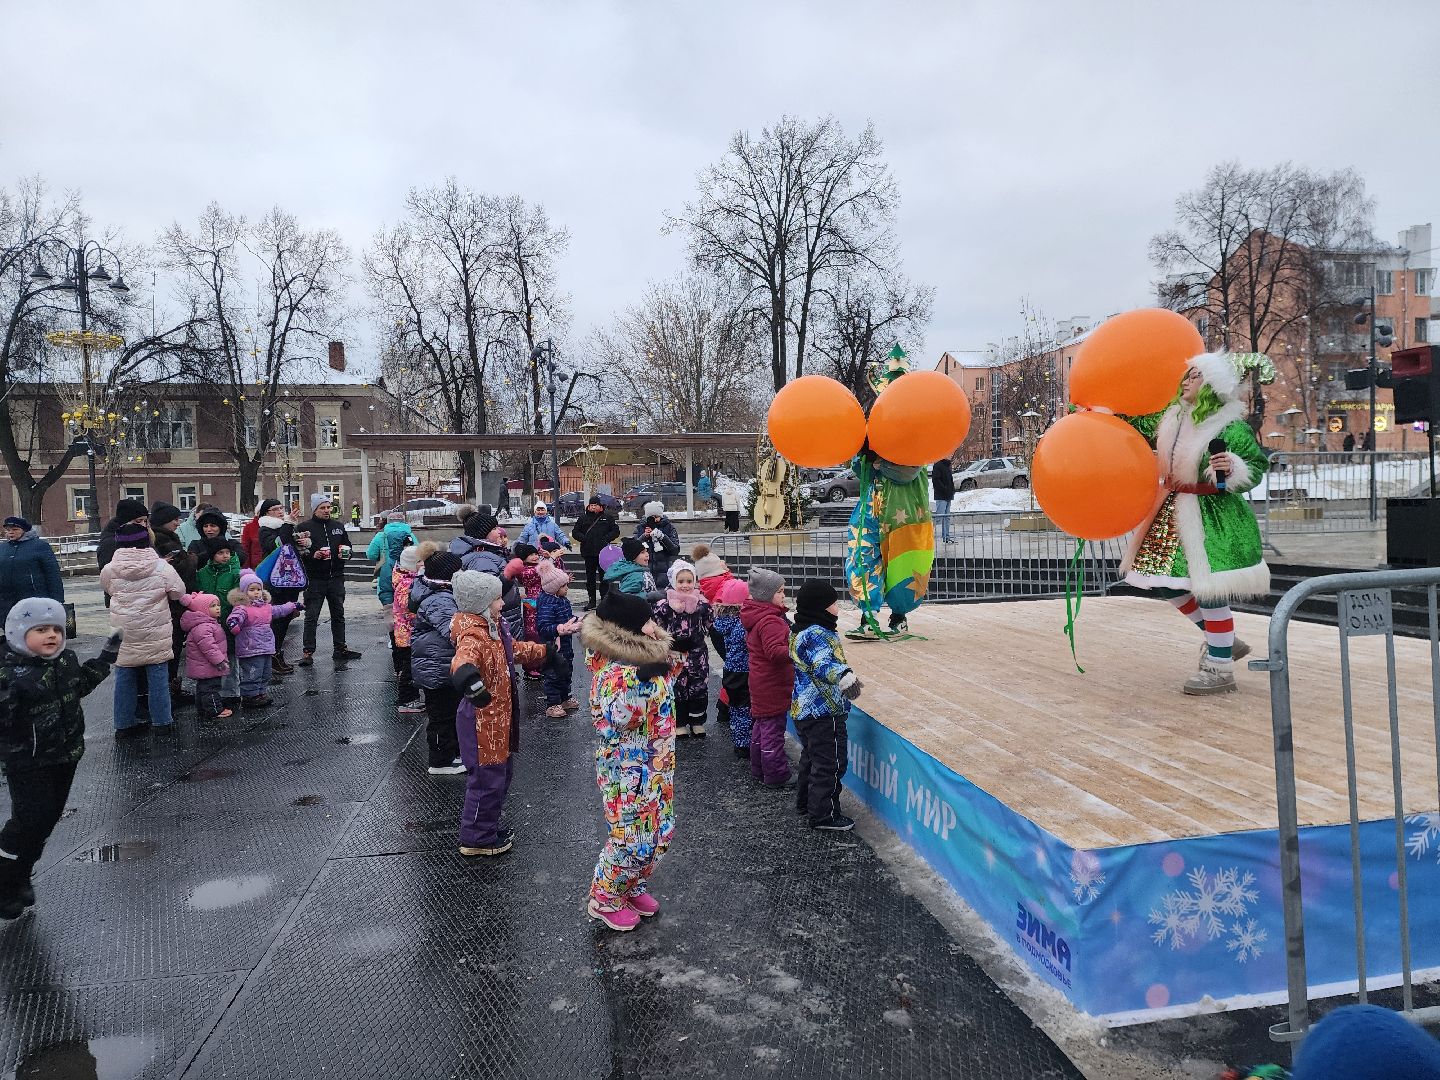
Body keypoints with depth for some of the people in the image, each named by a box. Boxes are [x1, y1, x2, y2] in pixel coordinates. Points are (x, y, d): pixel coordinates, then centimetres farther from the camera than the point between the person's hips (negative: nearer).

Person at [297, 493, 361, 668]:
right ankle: (308, 652, 2)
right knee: (311, 617, -2)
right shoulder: (305, 527, -1)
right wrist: (313, 555, -21)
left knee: (338, 615, 12)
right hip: (315, 580, -5)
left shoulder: (338, 526, 13)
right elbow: (299, 553, -5)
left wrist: (345, 553, 2)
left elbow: (348, 547, 23)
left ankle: (340, 648, 21)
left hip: (336, 578, 5)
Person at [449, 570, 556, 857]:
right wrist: (466, 673, -70)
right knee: (488, 778, 3)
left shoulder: (493, 627, 5)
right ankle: (476, 838, 20)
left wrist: (546, 650, 31)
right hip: (481, 722, -10)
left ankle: (492, 824, 40)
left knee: (501, 773, 23)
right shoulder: (473, 636, -27)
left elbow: (516, 650, 25)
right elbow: (464, 659, -50)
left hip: (499, 718, 10)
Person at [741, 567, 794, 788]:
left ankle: (759, 769, 32)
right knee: (773, 729, -1)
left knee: (761, 724, 20)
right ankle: (776, 776, 9)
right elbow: (775, 652, -34)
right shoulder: (770, 621, -24)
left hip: (761, 683, 10)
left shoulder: (755, 616, 8)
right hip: (773, 686, -10)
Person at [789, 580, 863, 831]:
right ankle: (824, 815, 5)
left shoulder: (800, 632, 11)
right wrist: (844, 674, -58)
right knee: (830, 763, -1)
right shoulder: (818, 634, -21)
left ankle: (806, 802, 36)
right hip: (824, 712, -10)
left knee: (811, 756, 23)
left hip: (803, 709, 10)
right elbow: (824, 663, -40)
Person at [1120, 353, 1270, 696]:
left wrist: (1234, 467, -28)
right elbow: (1139, 425, 22)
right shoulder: (1171, 417, 6)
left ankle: (1220, 668, 10)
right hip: (1172, 511, 8)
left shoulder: (1232, 426, -13)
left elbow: (1257, 467, -8)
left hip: (1211, 516, -8)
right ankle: (1223, 642, 27)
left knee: (1207, 589, -5)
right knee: (1163, 581, 9)